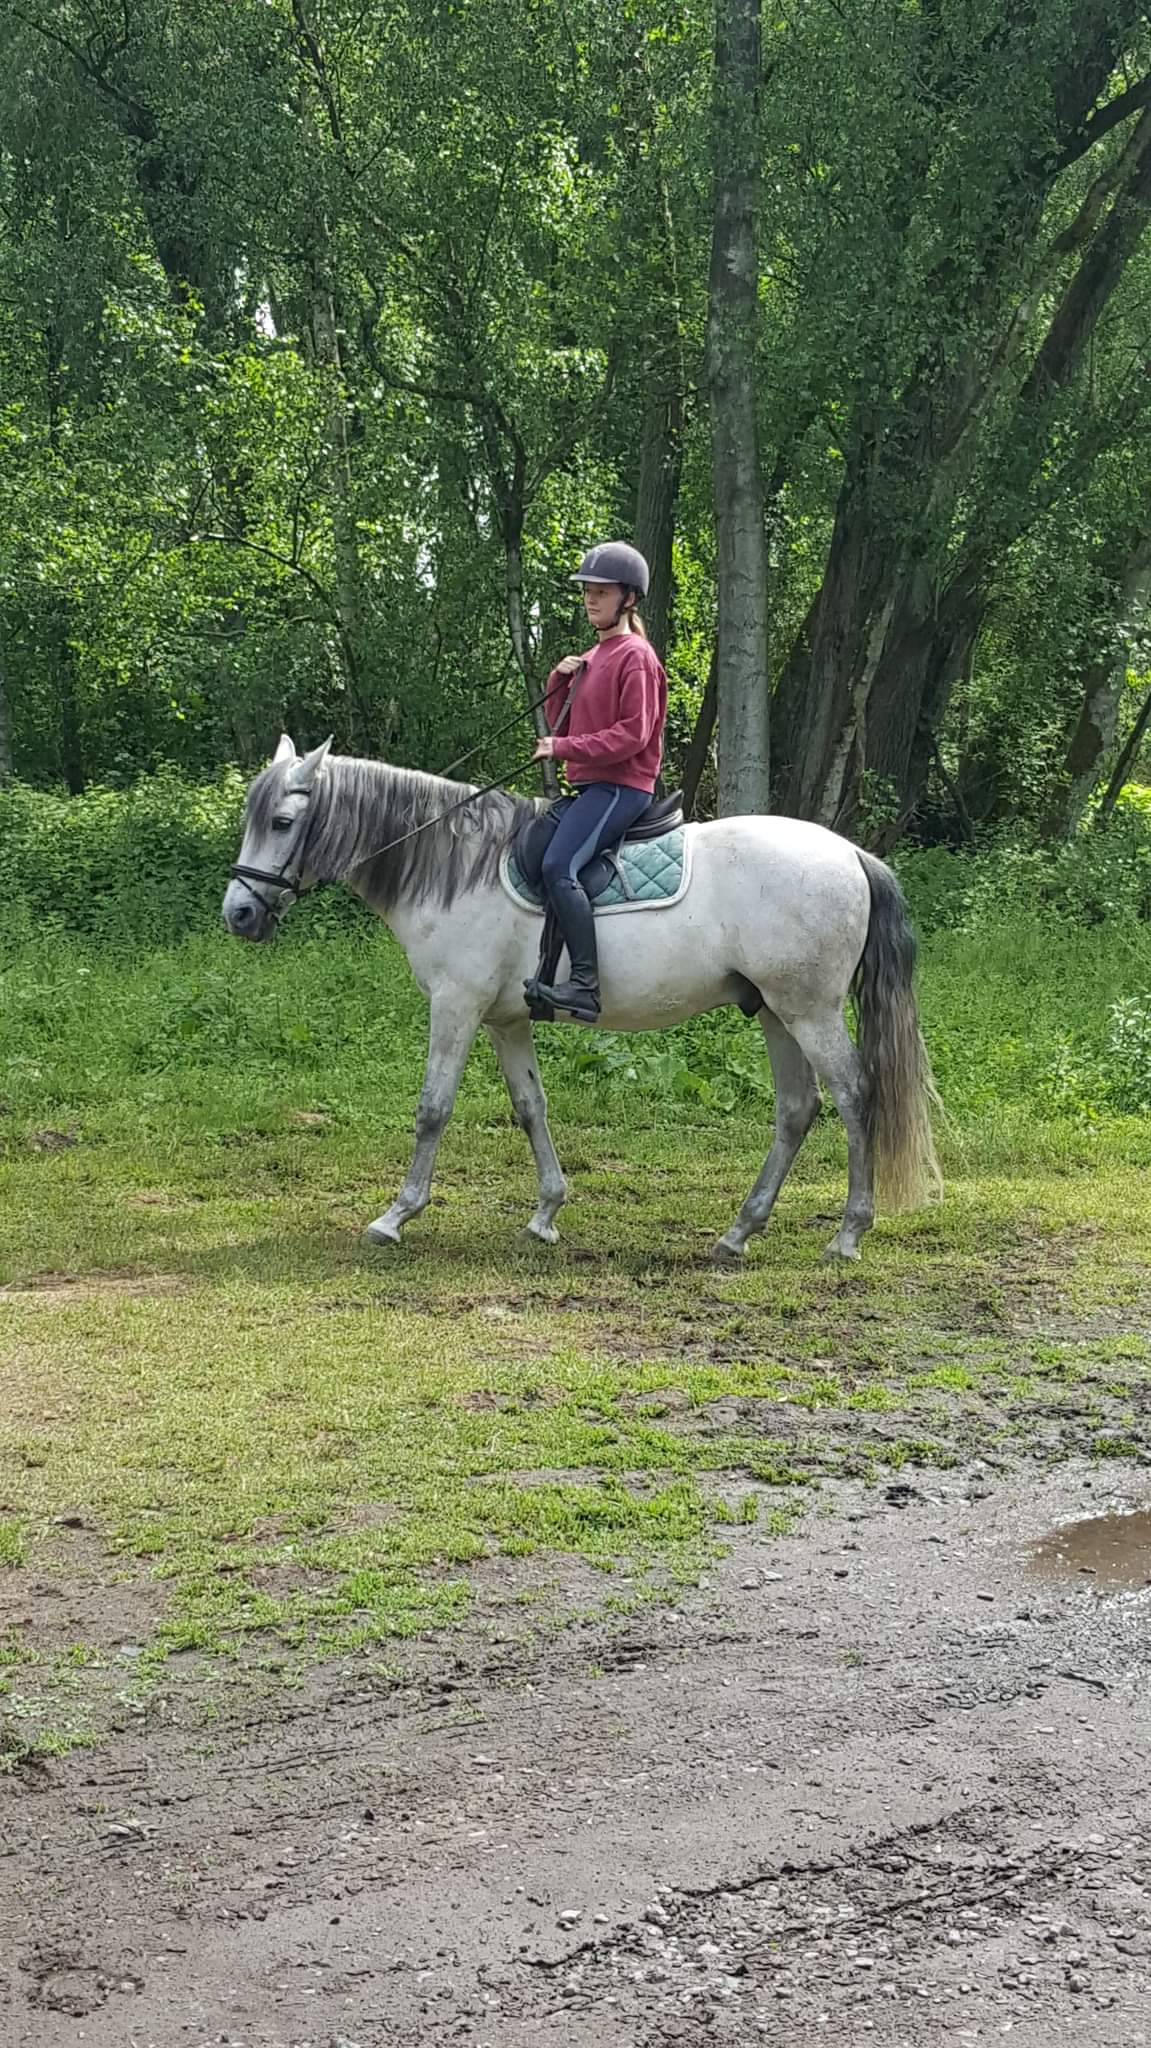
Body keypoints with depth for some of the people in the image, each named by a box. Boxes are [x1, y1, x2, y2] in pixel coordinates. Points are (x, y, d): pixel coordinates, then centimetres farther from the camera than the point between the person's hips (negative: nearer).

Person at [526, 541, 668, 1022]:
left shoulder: (634, 655, -8)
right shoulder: (592, 657, 20)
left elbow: (633, 733, -17)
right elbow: (563, 726, 22)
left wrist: (565, 748, -19)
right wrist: (559, 681, 5)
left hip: (621, 787, -10)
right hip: (591, 786, 10)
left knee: (558, 866, -28)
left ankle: (585, 985, -32)